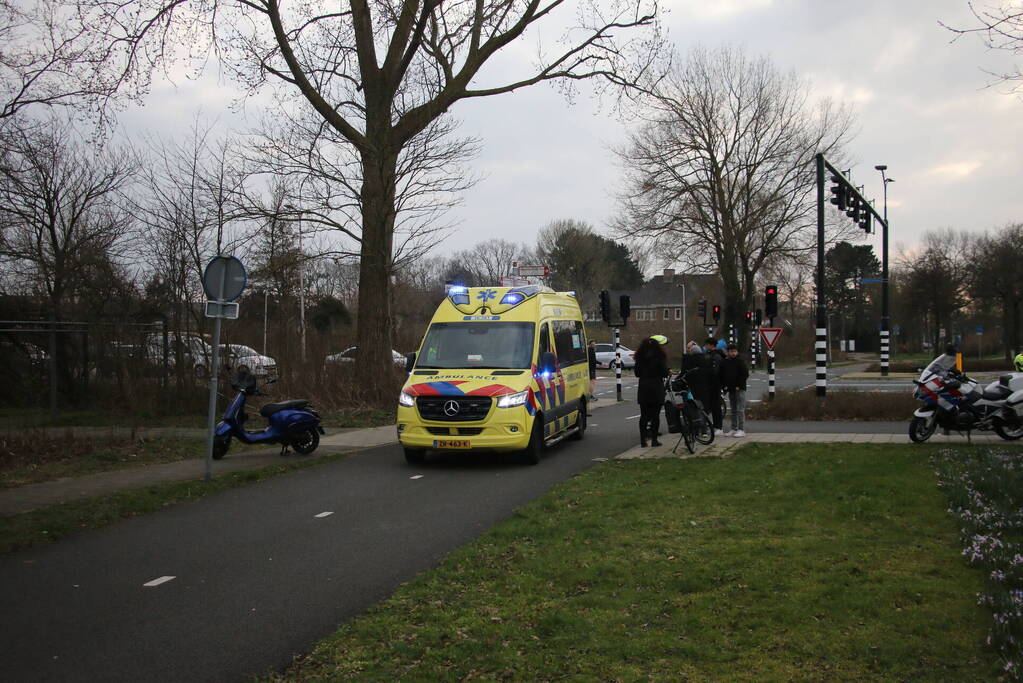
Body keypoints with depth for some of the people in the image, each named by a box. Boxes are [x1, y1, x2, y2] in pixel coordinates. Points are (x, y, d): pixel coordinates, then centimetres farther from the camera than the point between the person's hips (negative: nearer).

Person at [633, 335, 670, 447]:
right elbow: (665, 373, -8)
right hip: (656, 388, -3)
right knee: (655, 415, 2)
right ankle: (654, 440, 2)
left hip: (643, 388, 3)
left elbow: (637, 373, 8)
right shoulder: (659, 356, -9)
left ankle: (643, 440, 5)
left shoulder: (640, 357, 2)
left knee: (644, 415, 7)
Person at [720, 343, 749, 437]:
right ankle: (734, 429, 16)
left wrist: (739, 385, -12)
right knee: (733, 410, 11)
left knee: (740, 410, -8)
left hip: (740, 389, -6)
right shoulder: (724, 362, 10)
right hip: (730, 390, 6)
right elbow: (722, 375, 17)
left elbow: (745, 374, -8)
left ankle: (741, 429, -8)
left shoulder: (740, 361, -5)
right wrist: (724, 385, 5)